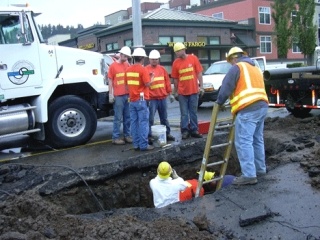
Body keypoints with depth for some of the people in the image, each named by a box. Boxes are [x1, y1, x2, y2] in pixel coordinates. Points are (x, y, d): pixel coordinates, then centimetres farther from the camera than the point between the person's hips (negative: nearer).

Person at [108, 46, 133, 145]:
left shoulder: (128, 65, 11)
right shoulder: (113, 65, -1)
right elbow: (110, 81, -2)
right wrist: (110, 94, -6)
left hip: (128, 95, 5)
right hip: (118, 96, -5)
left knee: (128, 117, 9)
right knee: (118, 118, -1)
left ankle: (127, 135, 18)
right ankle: (115, 137, 6)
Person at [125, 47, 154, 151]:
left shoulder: (128, 69, 8)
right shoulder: (143, 69, -11)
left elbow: (127, 84, 13)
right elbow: (147, 84, -13)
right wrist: (152, 79, 6)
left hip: (132, 100, 6)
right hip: (141, 99, -6)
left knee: (134, 122, 8)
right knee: (143, 122, -3)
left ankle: (136, 144, 11)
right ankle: (144, 145, -2)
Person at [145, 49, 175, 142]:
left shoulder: (162, 69, 11)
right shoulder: (146, 69, -4)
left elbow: (167, 81, 13)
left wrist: (170, 93, 12)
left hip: (163, 97, 5)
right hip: (152, 98, -5)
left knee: (164, 118, 15)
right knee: (150, 118, -4)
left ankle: (167, 133, 24)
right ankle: (149, 136, 3)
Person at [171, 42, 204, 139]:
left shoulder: (193, 58, -2)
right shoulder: (176, 62, -1)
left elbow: (199, 73, 0)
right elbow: (175, 78, 3)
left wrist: (201, 86, -4)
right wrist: (175, 92, 4)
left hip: (194, 91, 0)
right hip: (182, 92, 0)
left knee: (193, 112, 10)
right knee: (184, 113, 5)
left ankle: (194, 130, 18)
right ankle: (185, 131, 13)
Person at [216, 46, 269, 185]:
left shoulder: (237, 67, 0)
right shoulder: (255, 68, 26)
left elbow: (226, 87, -4)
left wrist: (219, 102, 11)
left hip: (248, 109, -9)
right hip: (262, 106, 9)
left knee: (243, 142, -9)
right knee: (257, 140, 18)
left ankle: (249, 175, -13)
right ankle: (260, 168, 27)